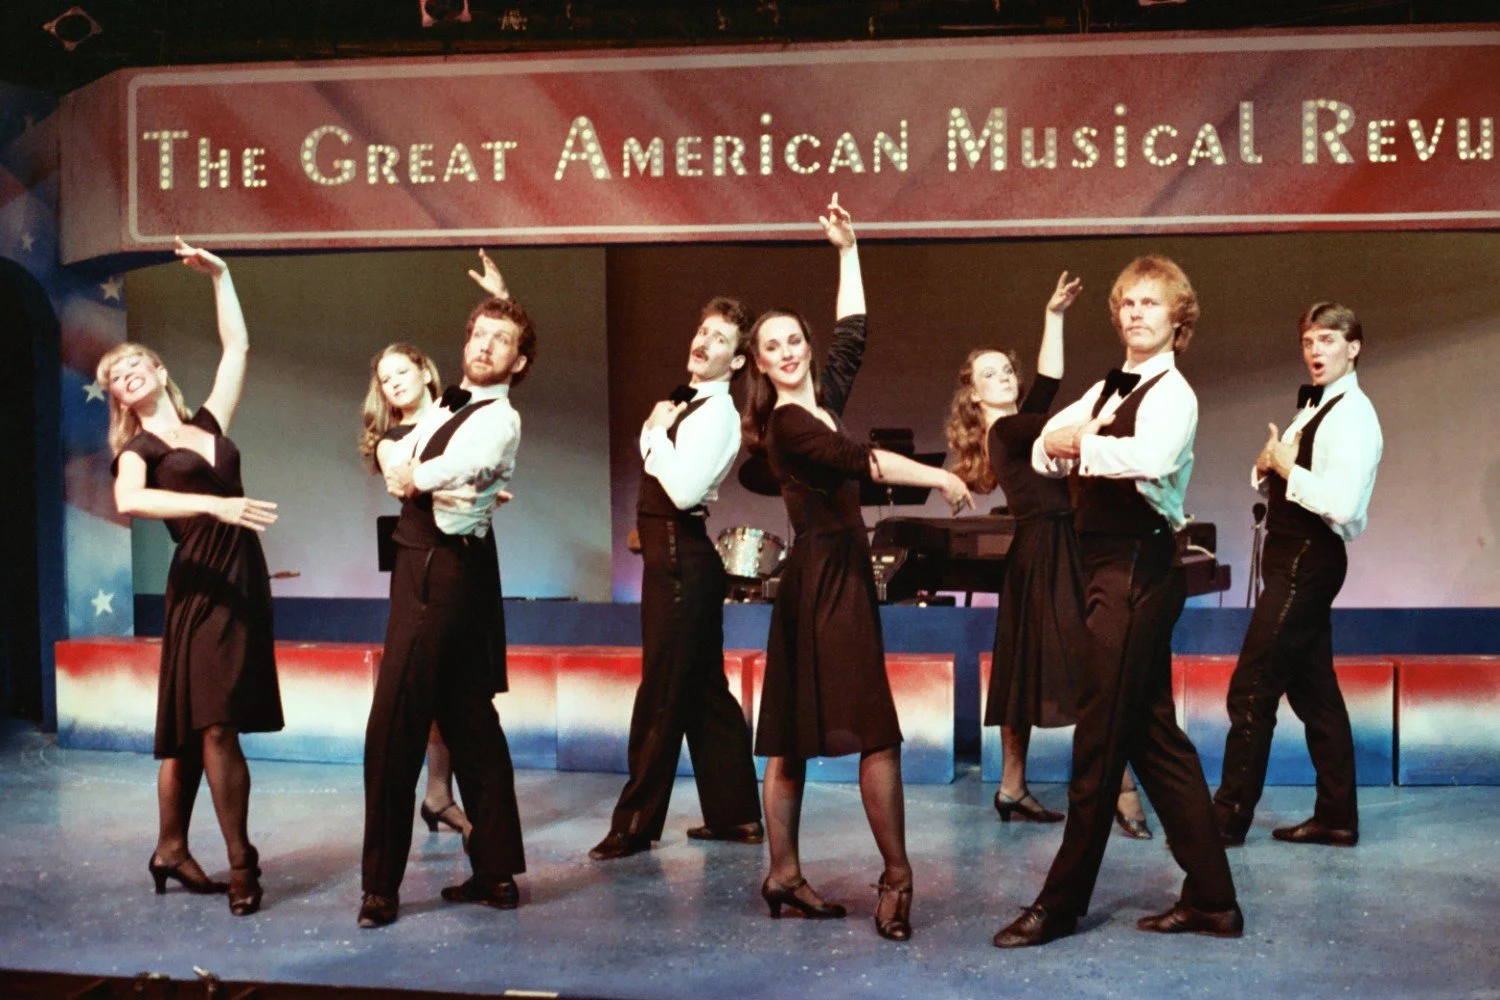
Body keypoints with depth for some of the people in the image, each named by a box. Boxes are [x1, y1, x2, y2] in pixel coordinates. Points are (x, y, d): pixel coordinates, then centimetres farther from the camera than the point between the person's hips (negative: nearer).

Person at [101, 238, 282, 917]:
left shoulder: (209, 422, 17)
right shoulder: (139, 448, 3)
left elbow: (238, 347, 19)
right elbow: (127, 501, -19)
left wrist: (220, 276, 20)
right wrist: (213, 505, -27)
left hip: (244, 577, 5)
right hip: (200, 581, -5)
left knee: (201, 723, 8)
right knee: (213, 721, -11)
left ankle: (171, 849, 17)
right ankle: (241, 862, -6)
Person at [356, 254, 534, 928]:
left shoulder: (498, 420, -11)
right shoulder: (444, 409, 17)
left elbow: (444, 470, -26)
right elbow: (396, 470, 12)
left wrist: (414, 478, -7)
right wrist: (429, 484, -8)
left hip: (445, 573, -9)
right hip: (423, 565, 9)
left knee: (393, 727, -8)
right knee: (469, 726, 12)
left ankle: (381, 884, 1)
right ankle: (496, 873, 20)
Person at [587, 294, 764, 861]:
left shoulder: (717, 414, -14)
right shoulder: (687, 404, 16)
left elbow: (683, 490, -24)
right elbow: (649, 454, 18)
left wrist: (657, 433, -13)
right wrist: (656, 429, 1)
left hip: (680, 556, -10)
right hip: (674, 556, 10)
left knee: (662, 695, -3)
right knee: (704, 692, 14)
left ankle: (636, 824, 4)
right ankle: (736, 815, 22)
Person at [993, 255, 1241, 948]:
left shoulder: (1171, 392, -10)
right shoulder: (1108, 389, 17)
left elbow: (1151, 457, -32)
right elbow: (1043, 455, 14)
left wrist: (1082, 442, -18)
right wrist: (1061, 443, -7)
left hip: (1138, 570, -9)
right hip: (1108, 568, 9)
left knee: (1099, 738, -2)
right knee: (1154, 737, 12)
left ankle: (1061, 903, 8)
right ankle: (1211, 899, 20)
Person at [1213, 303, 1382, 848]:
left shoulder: (1352, 415, -14)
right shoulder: (1312, 408, 16)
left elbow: (1341, 504, -25)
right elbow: (1276, 487, 21)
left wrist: (1287, 466, -15)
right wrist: (1267, 466, -1)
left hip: (1310, 560, -10)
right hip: (1294, 559, 10)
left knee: (1252, 690, -9)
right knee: (1312, 690, 13)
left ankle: (1230, 818, -3)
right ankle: (1336, 818, 21)